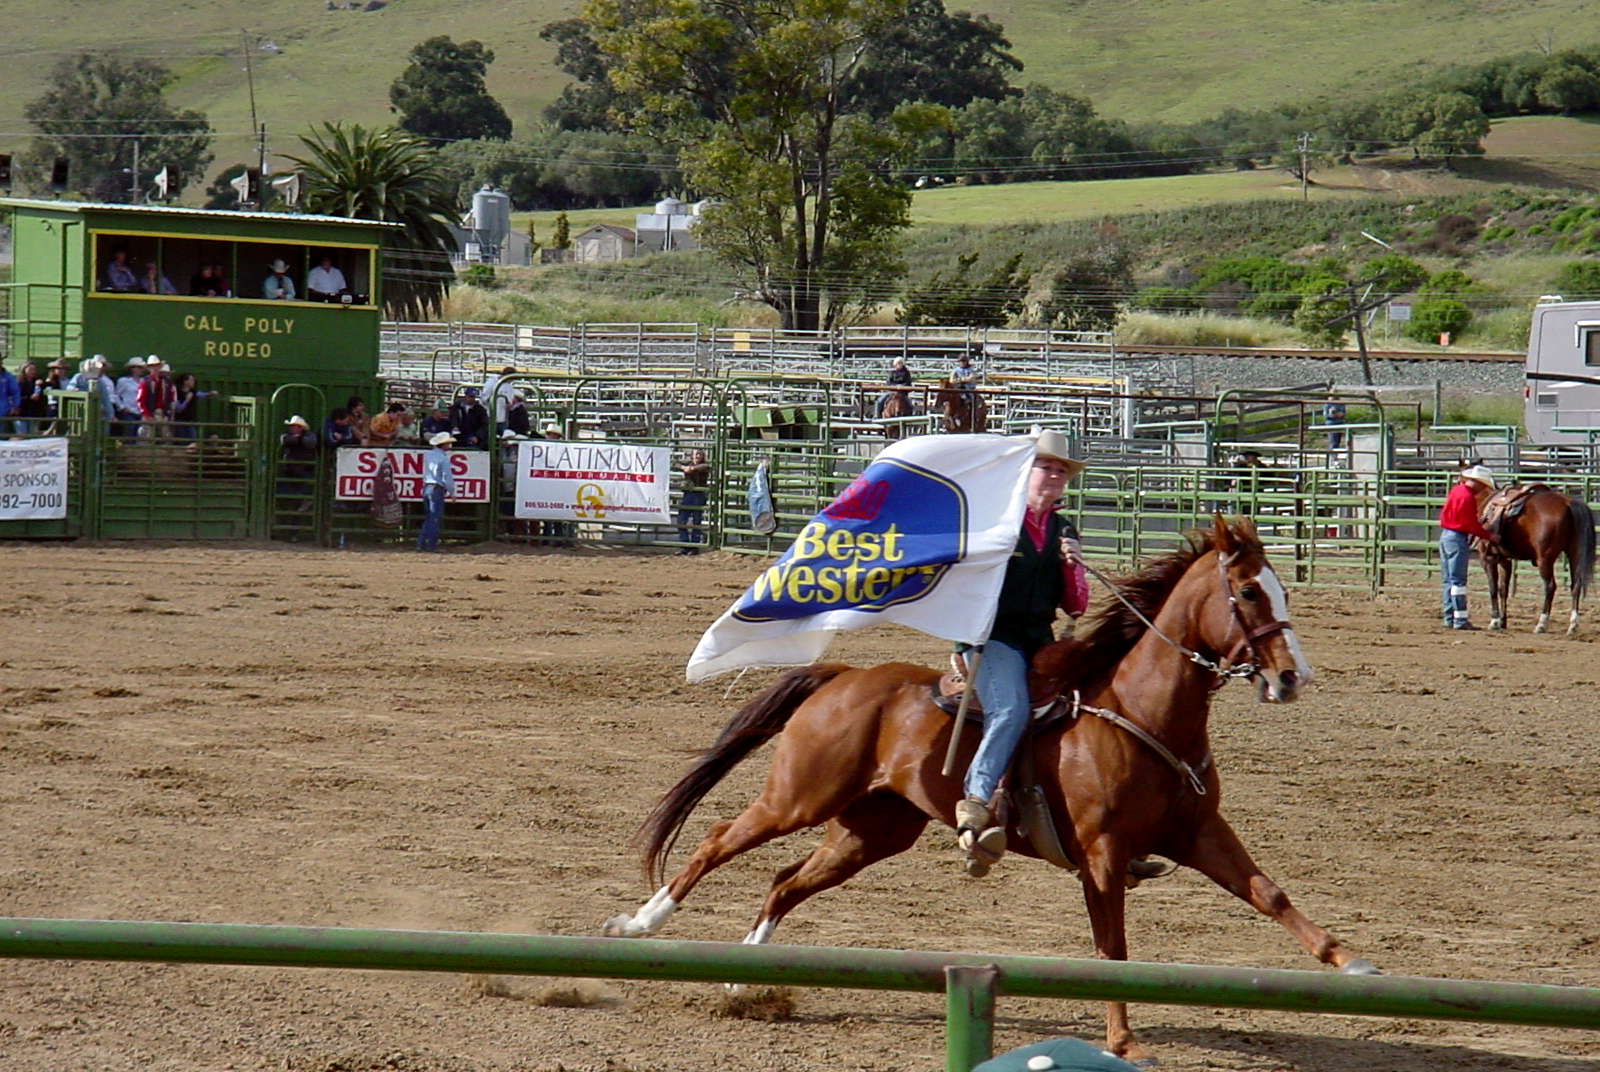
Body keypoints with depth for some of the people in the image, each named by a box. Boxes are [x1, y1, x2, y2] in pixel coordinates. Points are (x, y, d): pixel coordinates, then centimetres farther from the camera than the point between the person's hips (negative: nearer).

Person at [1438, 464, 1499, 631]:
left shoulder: (1455, 491, 12)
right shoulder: (1467, 497, -16)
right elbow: (1471, 525, -18)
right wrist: (1489, 536, -10)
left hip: (1445, 534, 10)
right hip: (1458, 538, -10)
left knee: (1448, 580, 12)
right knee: (1458, 580, -7)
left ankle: (1449, 618, 15)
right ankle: (1460, 619, -6)